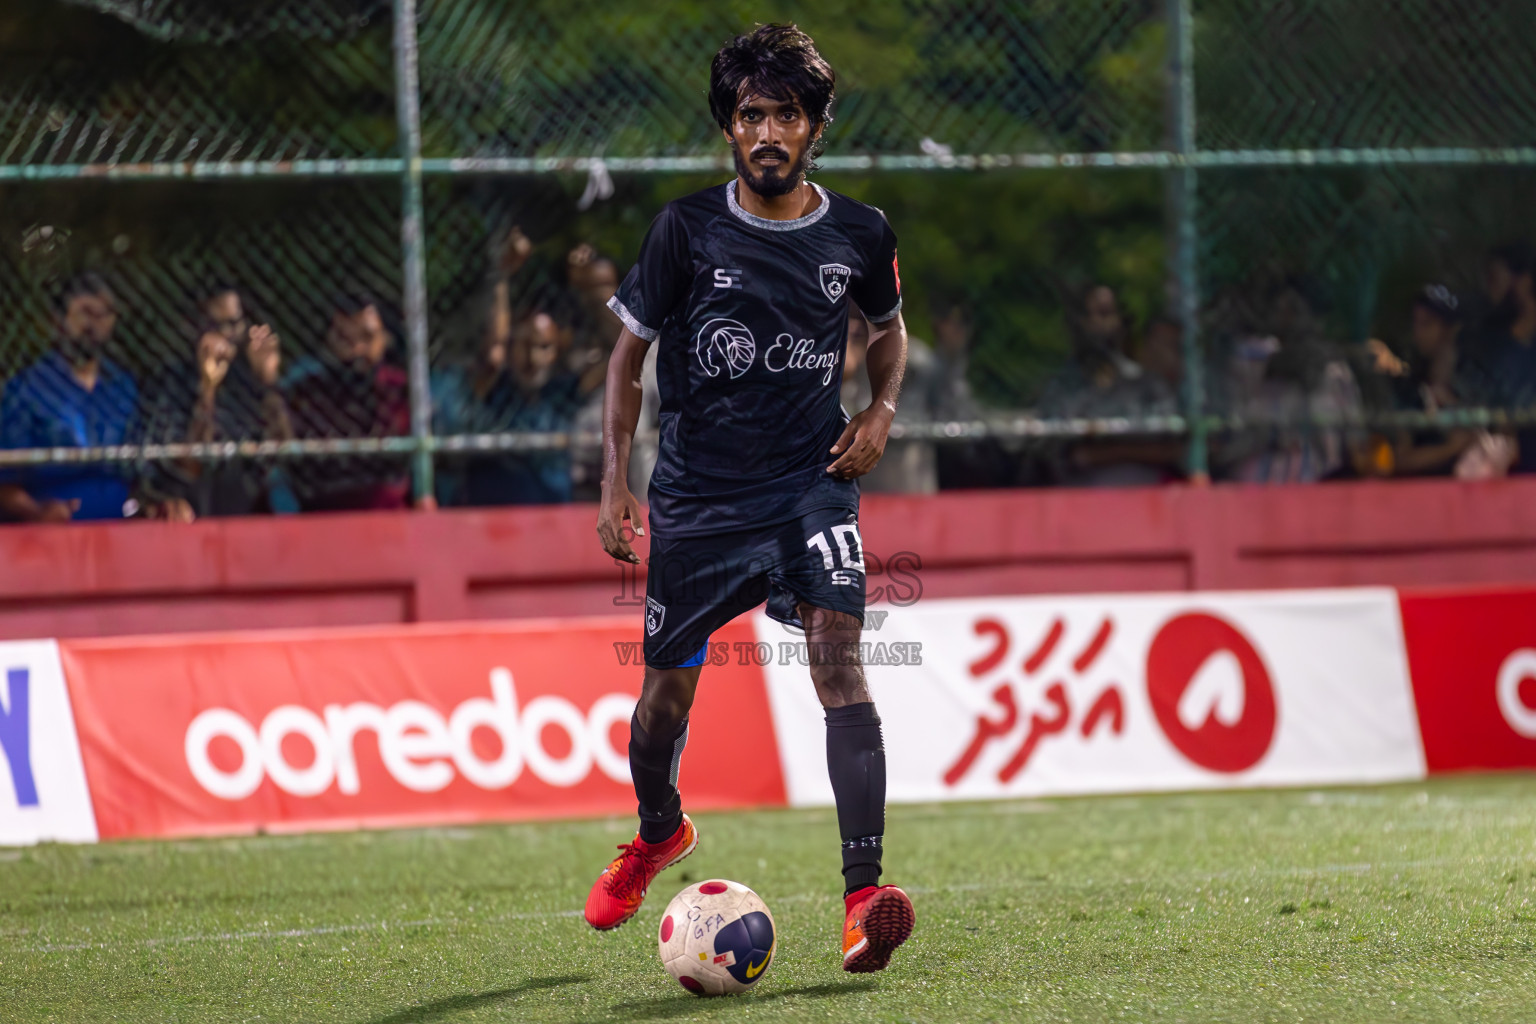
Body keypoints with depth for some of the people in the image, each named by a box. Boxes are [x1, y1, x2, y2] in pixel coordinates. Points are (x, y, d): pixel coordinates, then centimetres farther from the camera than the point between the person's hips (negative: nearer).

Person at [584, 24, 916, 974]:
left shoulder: (859, 234, 0)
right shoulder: (687, 230, -5)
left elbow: (889, 325, 21)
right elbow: (630, 351, 3)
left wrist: (882, 409, 2)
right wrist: (615, 480, -5)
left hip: (812, 480, 0)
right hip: (698, 494, 0)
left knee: (839, 656, -21)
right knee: (668, 687, 9)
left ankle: (866, 894, -27)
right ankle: (658, 831, 43)